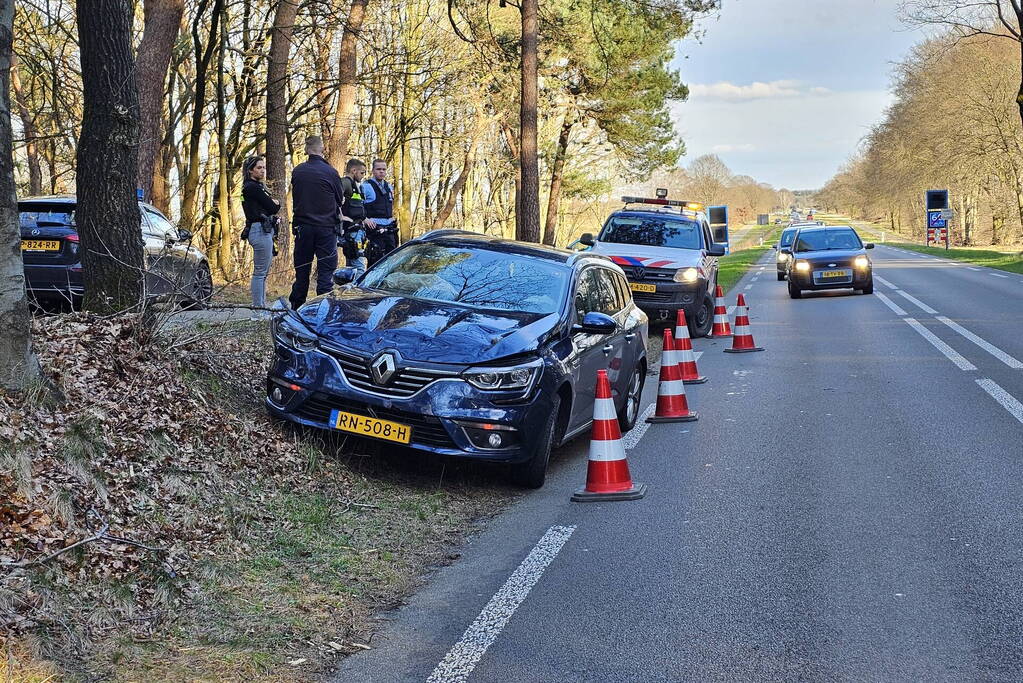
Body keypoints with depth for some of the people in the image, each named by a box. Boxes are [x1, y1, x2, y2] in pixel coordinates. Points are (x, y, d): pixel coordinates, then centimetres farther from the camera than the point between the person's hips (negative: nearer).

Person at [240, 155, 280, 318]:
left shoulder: (257, 187, 20)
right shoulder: (252, 187, -11)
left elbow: (271, 208, 17)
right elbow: (272, 207, -12)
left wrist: (273, 205, -4)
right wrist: (277, 204, 9)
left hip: (265, 230, 11)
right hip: (260, 231, -11)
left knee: (263, 272, 12)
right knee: (260, 272, -9)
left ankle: (262, 307, 17)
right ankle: (258, 312, -9)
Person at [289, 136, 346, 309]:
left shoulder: (297, 171, 1)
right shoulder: (330, 172, -9)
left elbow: (295, 197, 10)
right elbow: (340, 200, 3)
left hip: (302, 226, 4)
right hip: (326, 227, -3)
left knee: (302, 270, 11)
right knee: (326, 269, 0)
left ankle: (296, 308, 16)